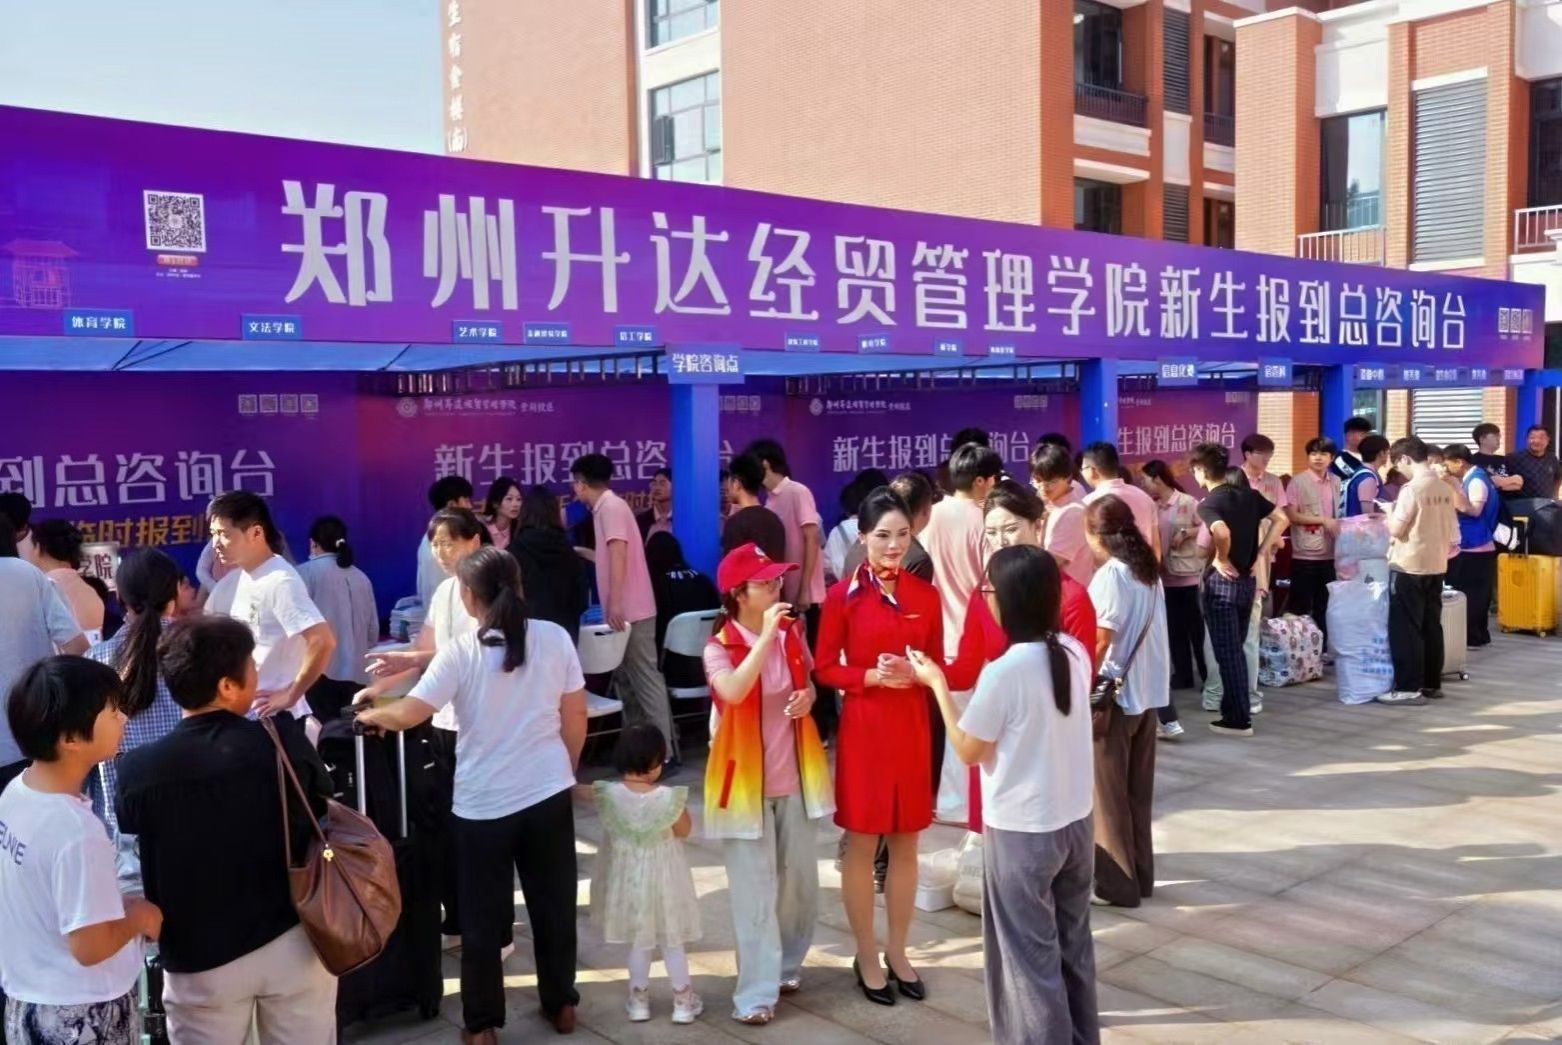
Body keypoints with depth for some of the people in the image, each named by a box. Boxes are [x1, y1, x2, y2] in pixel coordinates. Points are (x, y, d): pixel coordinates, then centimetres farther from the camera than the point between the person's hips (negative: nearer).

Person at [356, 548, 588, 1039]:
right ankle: (561, 1005, 31)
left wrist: (371, 715, 6)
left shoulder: (461, 652, -12)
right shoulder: (554, 638, -4)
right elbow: (575, 716, 2)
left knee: (483, 916, 11)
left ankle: (483, 1022, 22)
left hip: (483, 803, -3)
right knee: (554, 903, 17)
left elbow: (408, 715, -15)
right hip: (549, 794, 3)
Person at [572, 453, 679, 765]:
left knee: (645, 679, -9)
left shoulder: (610, 506, -12)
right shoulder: (607, 507, 17)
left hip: (630, 611, -10)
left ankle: (665, 753, -7)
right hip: (625, 610, 10)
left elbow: (619, 553, -22)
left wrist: (615, 604, -27)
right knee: (627, 680, 13)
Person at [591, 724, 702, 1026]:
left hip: (627, 878, 2)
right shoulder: (669, 798, -22)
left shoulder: (608, 794, -18)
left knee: (637, 941, 19)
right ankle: (683, 1001, 26)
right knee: (672, 941, 15)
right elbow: (685, 831, -6)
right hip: (662, 877, -2)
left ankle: (639, 1000, 29)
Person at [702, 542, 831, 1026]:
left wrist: (809, 696, -6)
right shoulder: (720, 646, -14)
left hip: (796, 773, 5)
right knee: (755, 887, 0)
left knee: (800, 879, 14)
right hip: (747, 778, -5)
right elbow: (733, 692, -34)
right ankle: (757, 991, 9)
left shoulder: (793, 633, 1)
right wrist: (765, 637, -34)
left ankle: (786, 964, 34)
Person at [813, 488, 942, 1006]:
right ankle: (866, 956, 22)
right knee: (862, 843, 7)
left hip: (913, 727, 3)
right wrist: (870, 677, -18)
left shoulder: (925, 595, 3)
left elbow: (938, 665, 8)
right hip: (863, 728, -3)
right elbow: (824, 668, -3)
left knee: (905, 843, 12)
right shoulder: (843, 596, -7)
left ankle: (897, 952, 27)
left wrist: (916, 674, -13)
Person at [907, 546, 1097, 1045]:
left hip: (1020, 831, -7)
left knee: (1030, 955, 8)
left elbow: (969, 751, -11)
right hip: (1075, 820, 7)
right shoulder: (1075, 653, -3)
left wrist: (936, 682, -4)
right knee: (1073, 943, 21)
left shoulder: (1003, 671, -22)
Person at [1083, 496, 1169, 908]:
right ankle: (1140, 873, 24)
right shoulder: (1148, 571, 9)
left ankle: (1118, 882, 10)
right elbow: (1145, 632, 11)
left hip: (1113, 694, -8)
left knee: (1109, 792, 3)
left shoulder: (1110, 575, -14)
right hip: (1147, 692, 8)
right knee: (1138, 789, 15)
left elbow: (1100, 641, -17)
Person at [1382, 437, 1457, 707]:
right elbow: (1450, 529, 12)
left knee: (1405, 628, -2)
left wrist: (1389, 515, 3)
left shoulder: (1412, 488, -16)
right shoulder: (1444, 487, 6)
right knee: (1431, 626, 14)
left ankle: (1409, 688, -2)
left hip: (1409, 565, -8)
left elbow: (1397, 529, -16)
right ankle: (1432, 683, 20)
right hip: (1436, 564, 8)